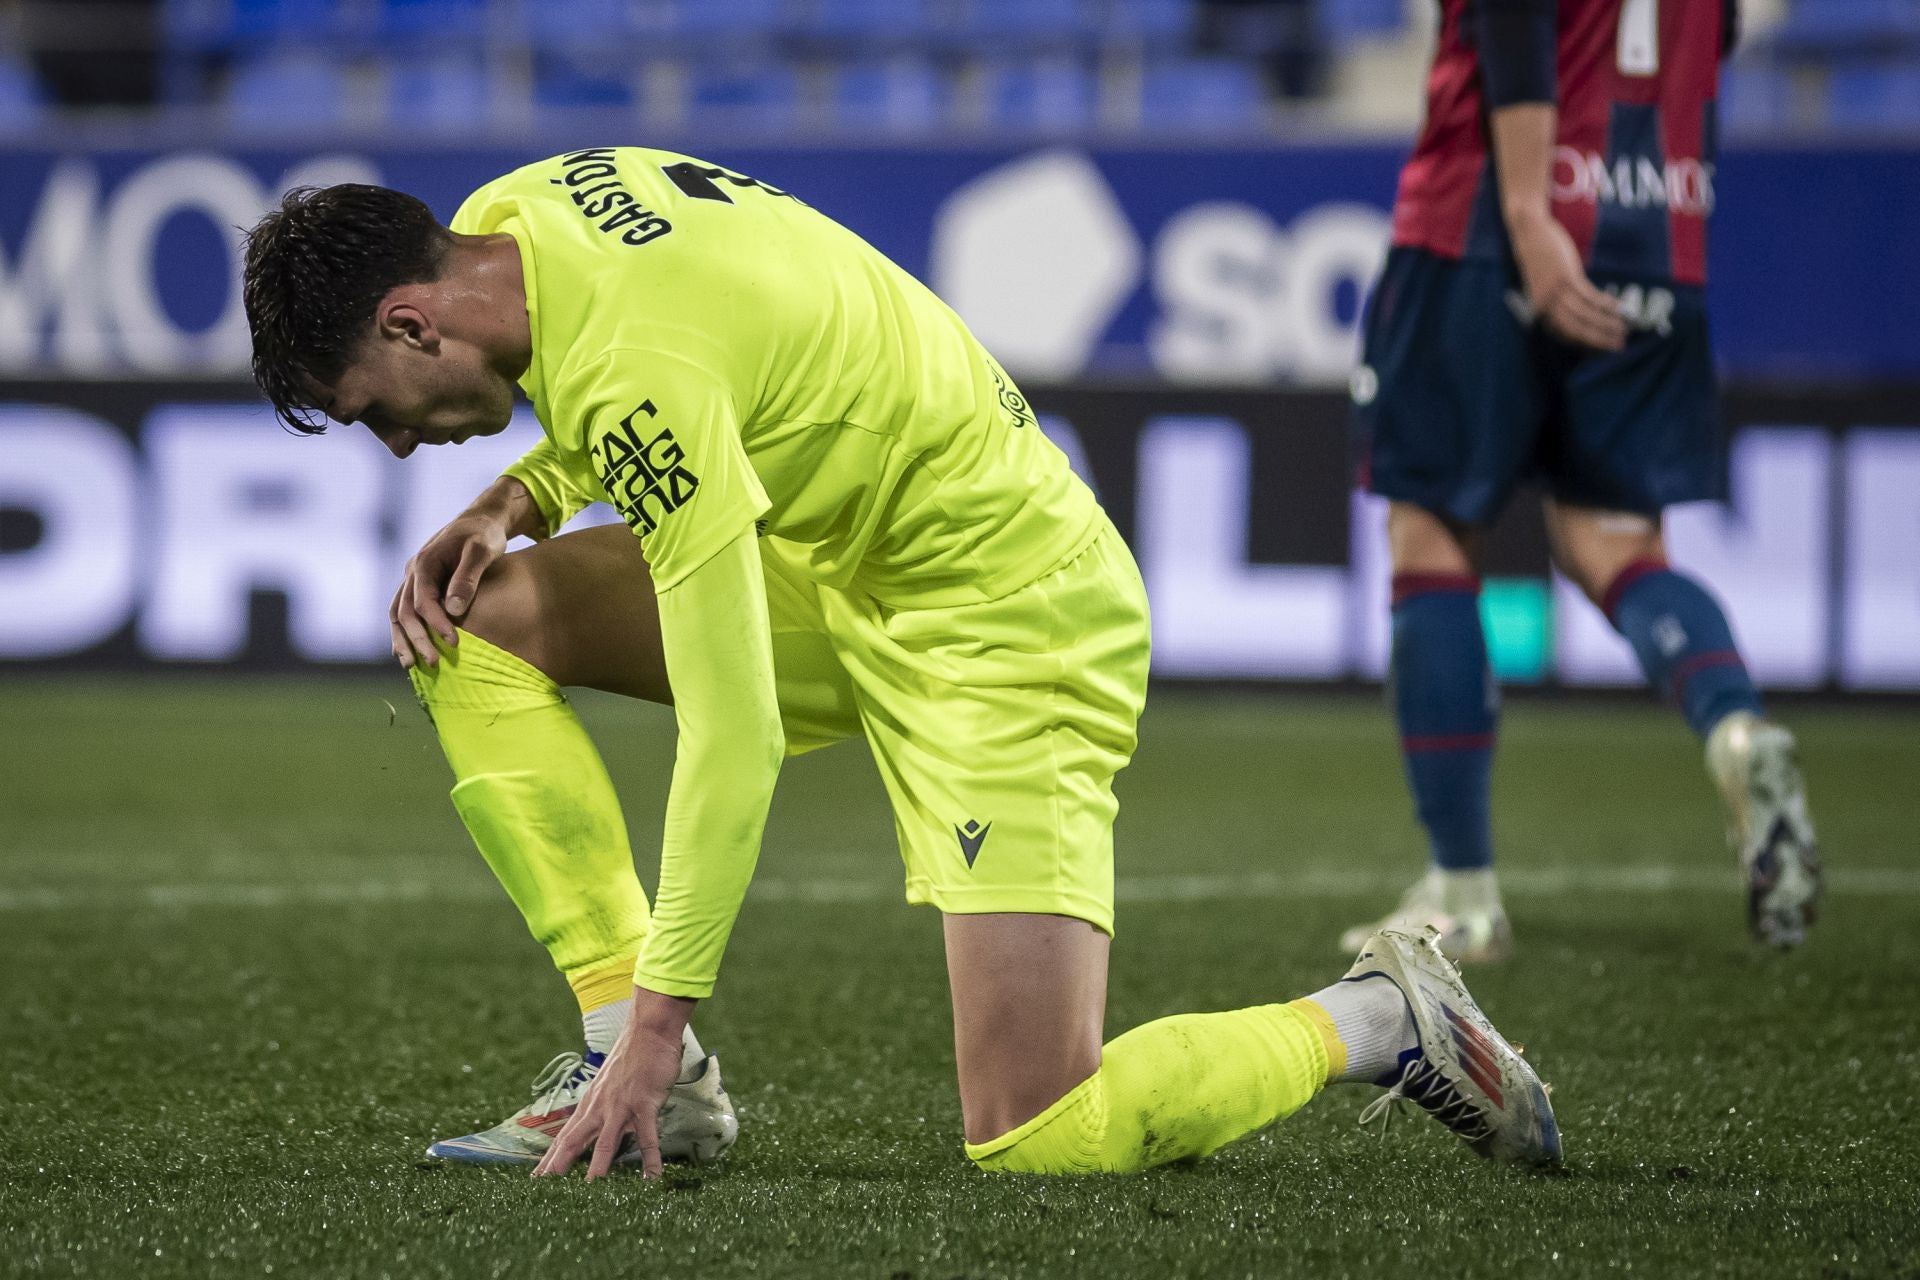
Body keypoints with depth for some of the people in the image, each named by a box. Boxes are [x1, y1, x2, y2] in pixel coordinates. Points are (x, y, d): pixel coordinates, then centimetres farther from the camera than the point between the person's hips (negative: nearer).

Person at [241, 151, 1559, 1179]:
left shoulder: (635, 365, -30)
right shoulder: (506, 217, -3)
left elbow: (733, 739, -30)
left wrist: (659, 1021, -26)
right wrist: (510, 503, 0)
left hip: (1006, 622, -10)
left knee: (1038, 1139, -17)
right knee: (475, 626, -3)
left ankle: (1376, 1019, 7)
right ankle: (630, 1066, -3)